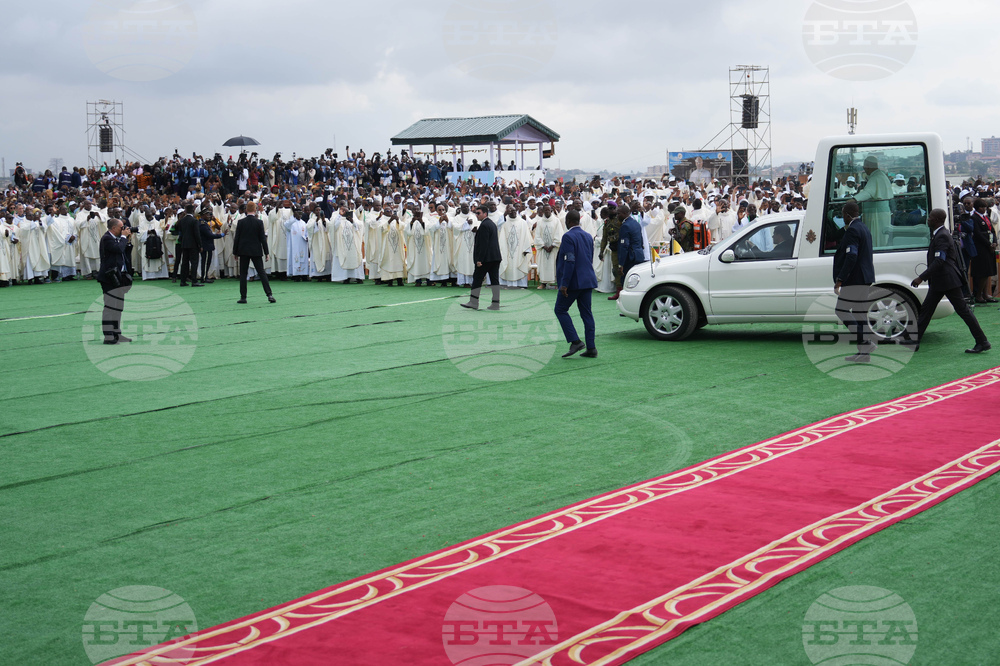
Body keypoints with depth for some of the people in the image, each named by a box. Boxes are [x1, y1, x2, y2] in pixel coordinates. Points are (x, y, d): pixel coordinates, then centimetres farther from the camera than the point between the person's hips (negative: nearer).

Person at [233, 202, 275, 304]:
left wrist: (235, 252, 7)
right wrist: (266, 253, 2)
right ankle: (269, 294, -4)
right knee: (262, 273, 3)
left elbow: (237, 238, -1)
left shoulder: (241, 222, -4)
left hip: (243, 251, 0)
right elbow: (263, 238, -4)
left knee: (243, 274, 5)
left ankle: (243, 297, 3)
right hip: (256, 251, 0)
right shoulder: (259, 222, -5)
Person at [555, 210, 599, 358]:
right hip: (588, 280, 8)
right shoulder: (588, 236, 13)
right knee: (586, 313, 8)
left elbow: (569, 261, -20)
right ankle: (591, 348, 5)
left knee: (560, 310, 4)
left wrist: (564, 284, -19)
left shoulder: (568, 237, -13)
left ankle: (575, 342, -6)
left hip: (573, 281, -8)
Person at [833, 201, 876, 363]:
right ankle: (864, 353, 8)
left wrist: (840, 280, -22)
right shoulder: (864, 229, 18)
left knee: (842, 310, -4)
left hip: (855, 280, -10)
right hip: (866, 280, 10)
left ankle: (865, 343, -11)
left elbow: (851, 257, -23)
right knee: (860, 314, 9)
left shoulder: (852, 230, -14)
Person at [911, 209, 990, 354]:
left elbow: (939, 261, -25)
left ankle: (982, 342, -1)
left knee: (963, 310, -6)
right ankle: (914, 342, 15)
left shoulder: (942, 236, -18)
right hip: (938, 282, 11)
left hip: (948, 281, -11)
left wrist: (922, 278, -26)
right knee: (926, 309, 11)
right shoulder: (938, 235, 14)